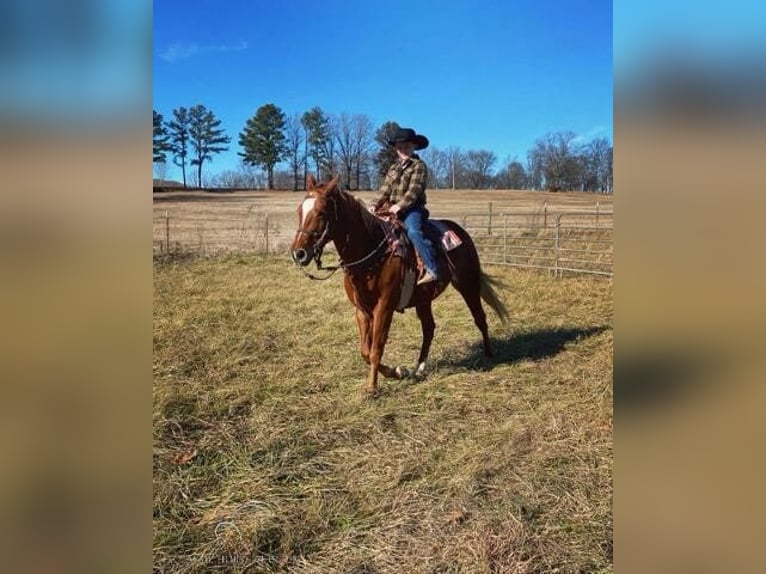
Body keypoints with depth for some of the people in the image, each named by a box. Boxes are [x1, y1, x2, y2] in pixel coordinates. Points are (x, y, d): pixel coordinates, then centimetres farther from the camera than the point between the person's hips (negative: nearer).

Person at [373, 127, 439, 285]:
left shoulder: (419, 165, 0)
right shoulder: (393, 168, 20)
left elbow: (414, 189, -13)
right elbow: (385, 191, 14)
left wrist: (400, 205, -23)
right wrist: (376, 205, -3)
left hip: (412, 209, -8)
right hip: (393, 210, 8)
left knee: (413, 232, -32)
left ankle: (431, 269, -37)